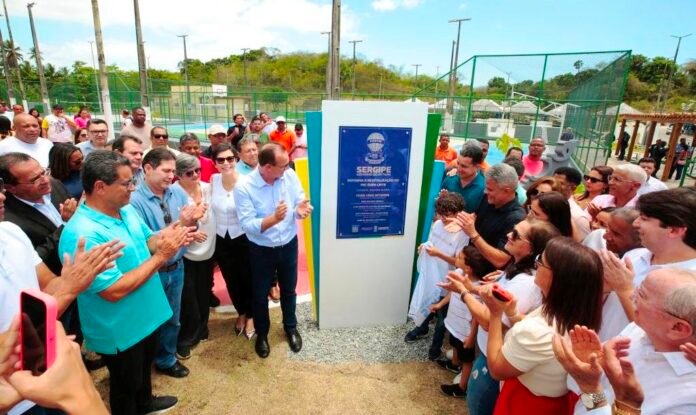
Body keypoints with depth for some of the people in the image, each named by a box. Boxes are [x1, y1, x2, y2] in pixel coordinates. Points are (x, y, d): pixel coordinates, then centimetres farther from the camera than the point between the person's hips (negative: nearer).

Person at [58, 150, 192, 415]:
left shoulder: (127, 210, -4)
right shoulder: (82, 234, -32)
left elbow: (147, 241, 9)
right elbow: (114, 291, -32)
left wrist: (169, 236, -14)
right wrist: (160, 257, -30)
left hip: (146, 315, 9)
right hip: (118, 330, -8)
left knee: (144, 367, 32)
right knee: (126, 385, 18)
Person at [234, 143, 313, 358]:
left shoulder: (290, 175, -13)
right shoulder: (243, 187, -22)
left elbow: (299, 202, -5)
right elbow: (247, 225, -25)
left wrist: (300, 209, -29)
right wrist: (273, 219, -40)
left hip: (289, 245, 3)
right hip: (261, 250, -2)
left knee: (289, 290, 22)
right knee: (260, 295, 17)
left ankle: (291, 328, 47)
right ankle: (262, 333, 43)